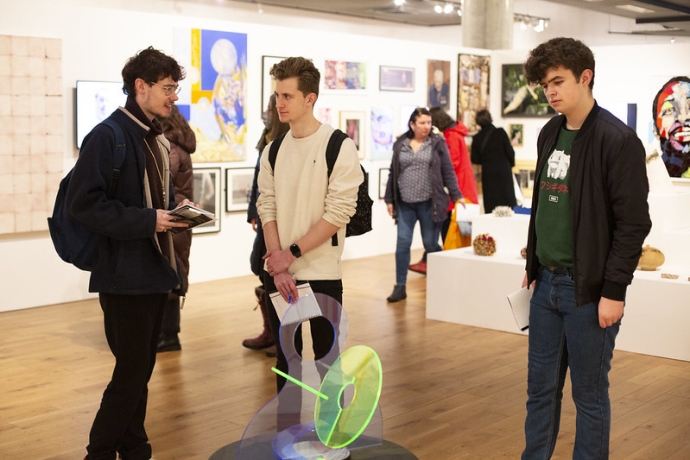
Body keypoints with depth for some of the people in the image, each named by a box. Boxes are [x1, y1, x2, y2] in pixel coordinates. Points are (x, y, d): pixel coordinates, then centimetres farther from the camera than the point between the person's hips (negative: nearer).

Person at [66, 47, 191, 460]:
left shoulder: (158, 139, 13)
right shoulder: (107, 137, -14)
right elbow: (82, 202, -21)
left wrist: (177, 208, 2)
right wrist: (146, 221, -22)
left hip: (157, 270, 8)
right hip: (126, 274, -8)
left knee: (142, 370, 14)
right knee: (131, 371, -3)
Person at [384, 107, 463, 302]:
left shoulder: (437, 143, 1)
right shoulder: (400, 145, 7)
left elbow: (448, 172, 1)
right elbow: (393, 174, 11)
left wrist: (456, 196, -4)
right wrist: (389, 199, 9)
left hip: (429, 203, -2)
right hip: (405, 203, 2)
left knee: (430, 244, 3)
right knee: (402, 243, 0)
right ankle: (400, 286, 7)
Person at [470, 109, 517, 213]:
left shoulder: (477, 138, -1)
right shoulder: (500, 132, -7)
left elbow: (475, 160, 0)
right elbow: (509, 151, -6)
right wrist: (511, 163, 12)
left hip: (487, 173, 2)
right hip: (503, 171, -2)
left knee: (490, 206, 4)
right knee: (508, 201, 3)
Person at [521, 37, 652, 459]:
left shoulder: (617, 140, -13)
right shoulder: (550, 134, 9)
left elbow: (634, 222, -15)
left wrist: (614, 290, -16)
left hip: (589, 291, -7)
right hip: (546, 285, 7)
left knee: (589, 394, 6)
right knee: (541, 388, 14)